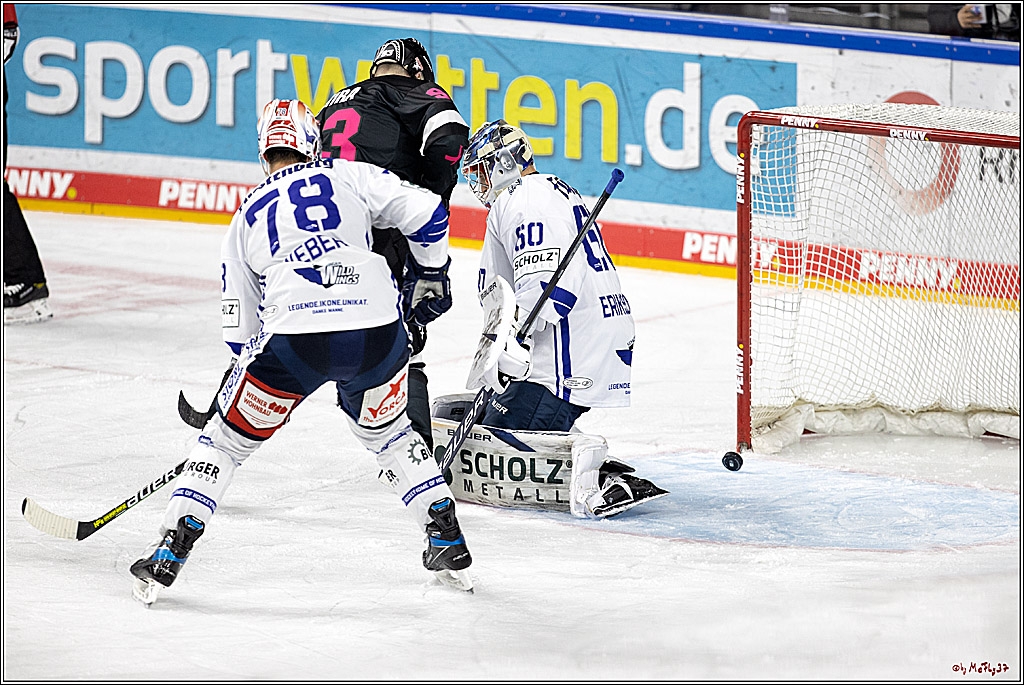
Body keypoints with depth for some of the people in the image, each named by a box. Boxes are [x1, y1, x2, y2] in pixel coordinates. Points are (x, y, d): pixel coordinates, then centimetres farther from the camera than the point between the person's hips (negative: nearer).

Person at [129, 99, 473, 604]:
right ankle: (449, 544, 26)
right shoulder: (349, 177, 19)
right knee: (387, 434, 30)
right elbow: (424, 213, 9)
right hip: (377, 332, 1)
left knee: (228, 439, 17)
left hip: (293, 336, -1)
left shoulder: (245, 219, 23)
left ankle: (169, 554, 10)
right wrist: (430, 275, 26)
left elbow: (240, 331, 24)